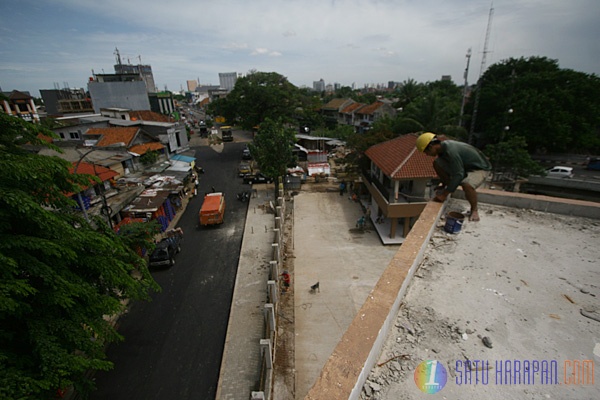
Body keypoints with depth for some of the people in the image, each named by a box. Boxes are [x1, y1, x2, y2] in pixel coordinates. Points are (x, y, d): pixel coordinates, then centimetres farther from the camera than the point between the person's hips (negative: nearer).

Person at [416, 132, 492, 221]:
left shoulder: (451, 151, -33)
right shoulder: (443, 146, -5)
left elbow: (458, 175, -32)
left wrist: (444, 194, -27)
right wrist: (444, 186, 19)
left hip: (480, 168, -8)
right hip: (464, 165, 8)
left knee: (467, 185, -39)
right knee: (437, 163, -5)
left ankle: (474, 210, -12)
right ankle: (448, 187, 10)